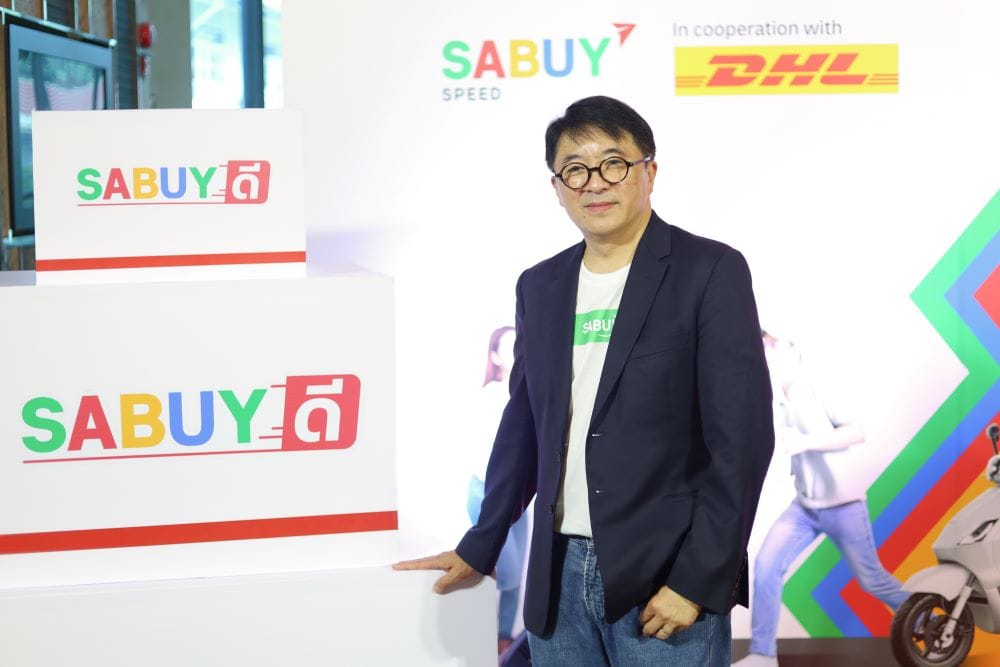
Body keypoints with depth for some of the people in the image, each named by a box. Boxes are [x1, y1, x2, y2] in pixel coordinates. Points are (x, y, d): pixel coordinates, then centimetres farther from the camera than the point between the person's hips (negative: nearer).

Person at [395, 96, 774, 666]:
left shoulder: (709, 271, -6)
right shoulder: (540, 286, 10)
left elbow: (742, 436, -10)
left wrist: (697, 581, -14)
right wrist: (480, 548, 18)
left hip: (664, 578, -5)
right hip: (560, 576, 5)